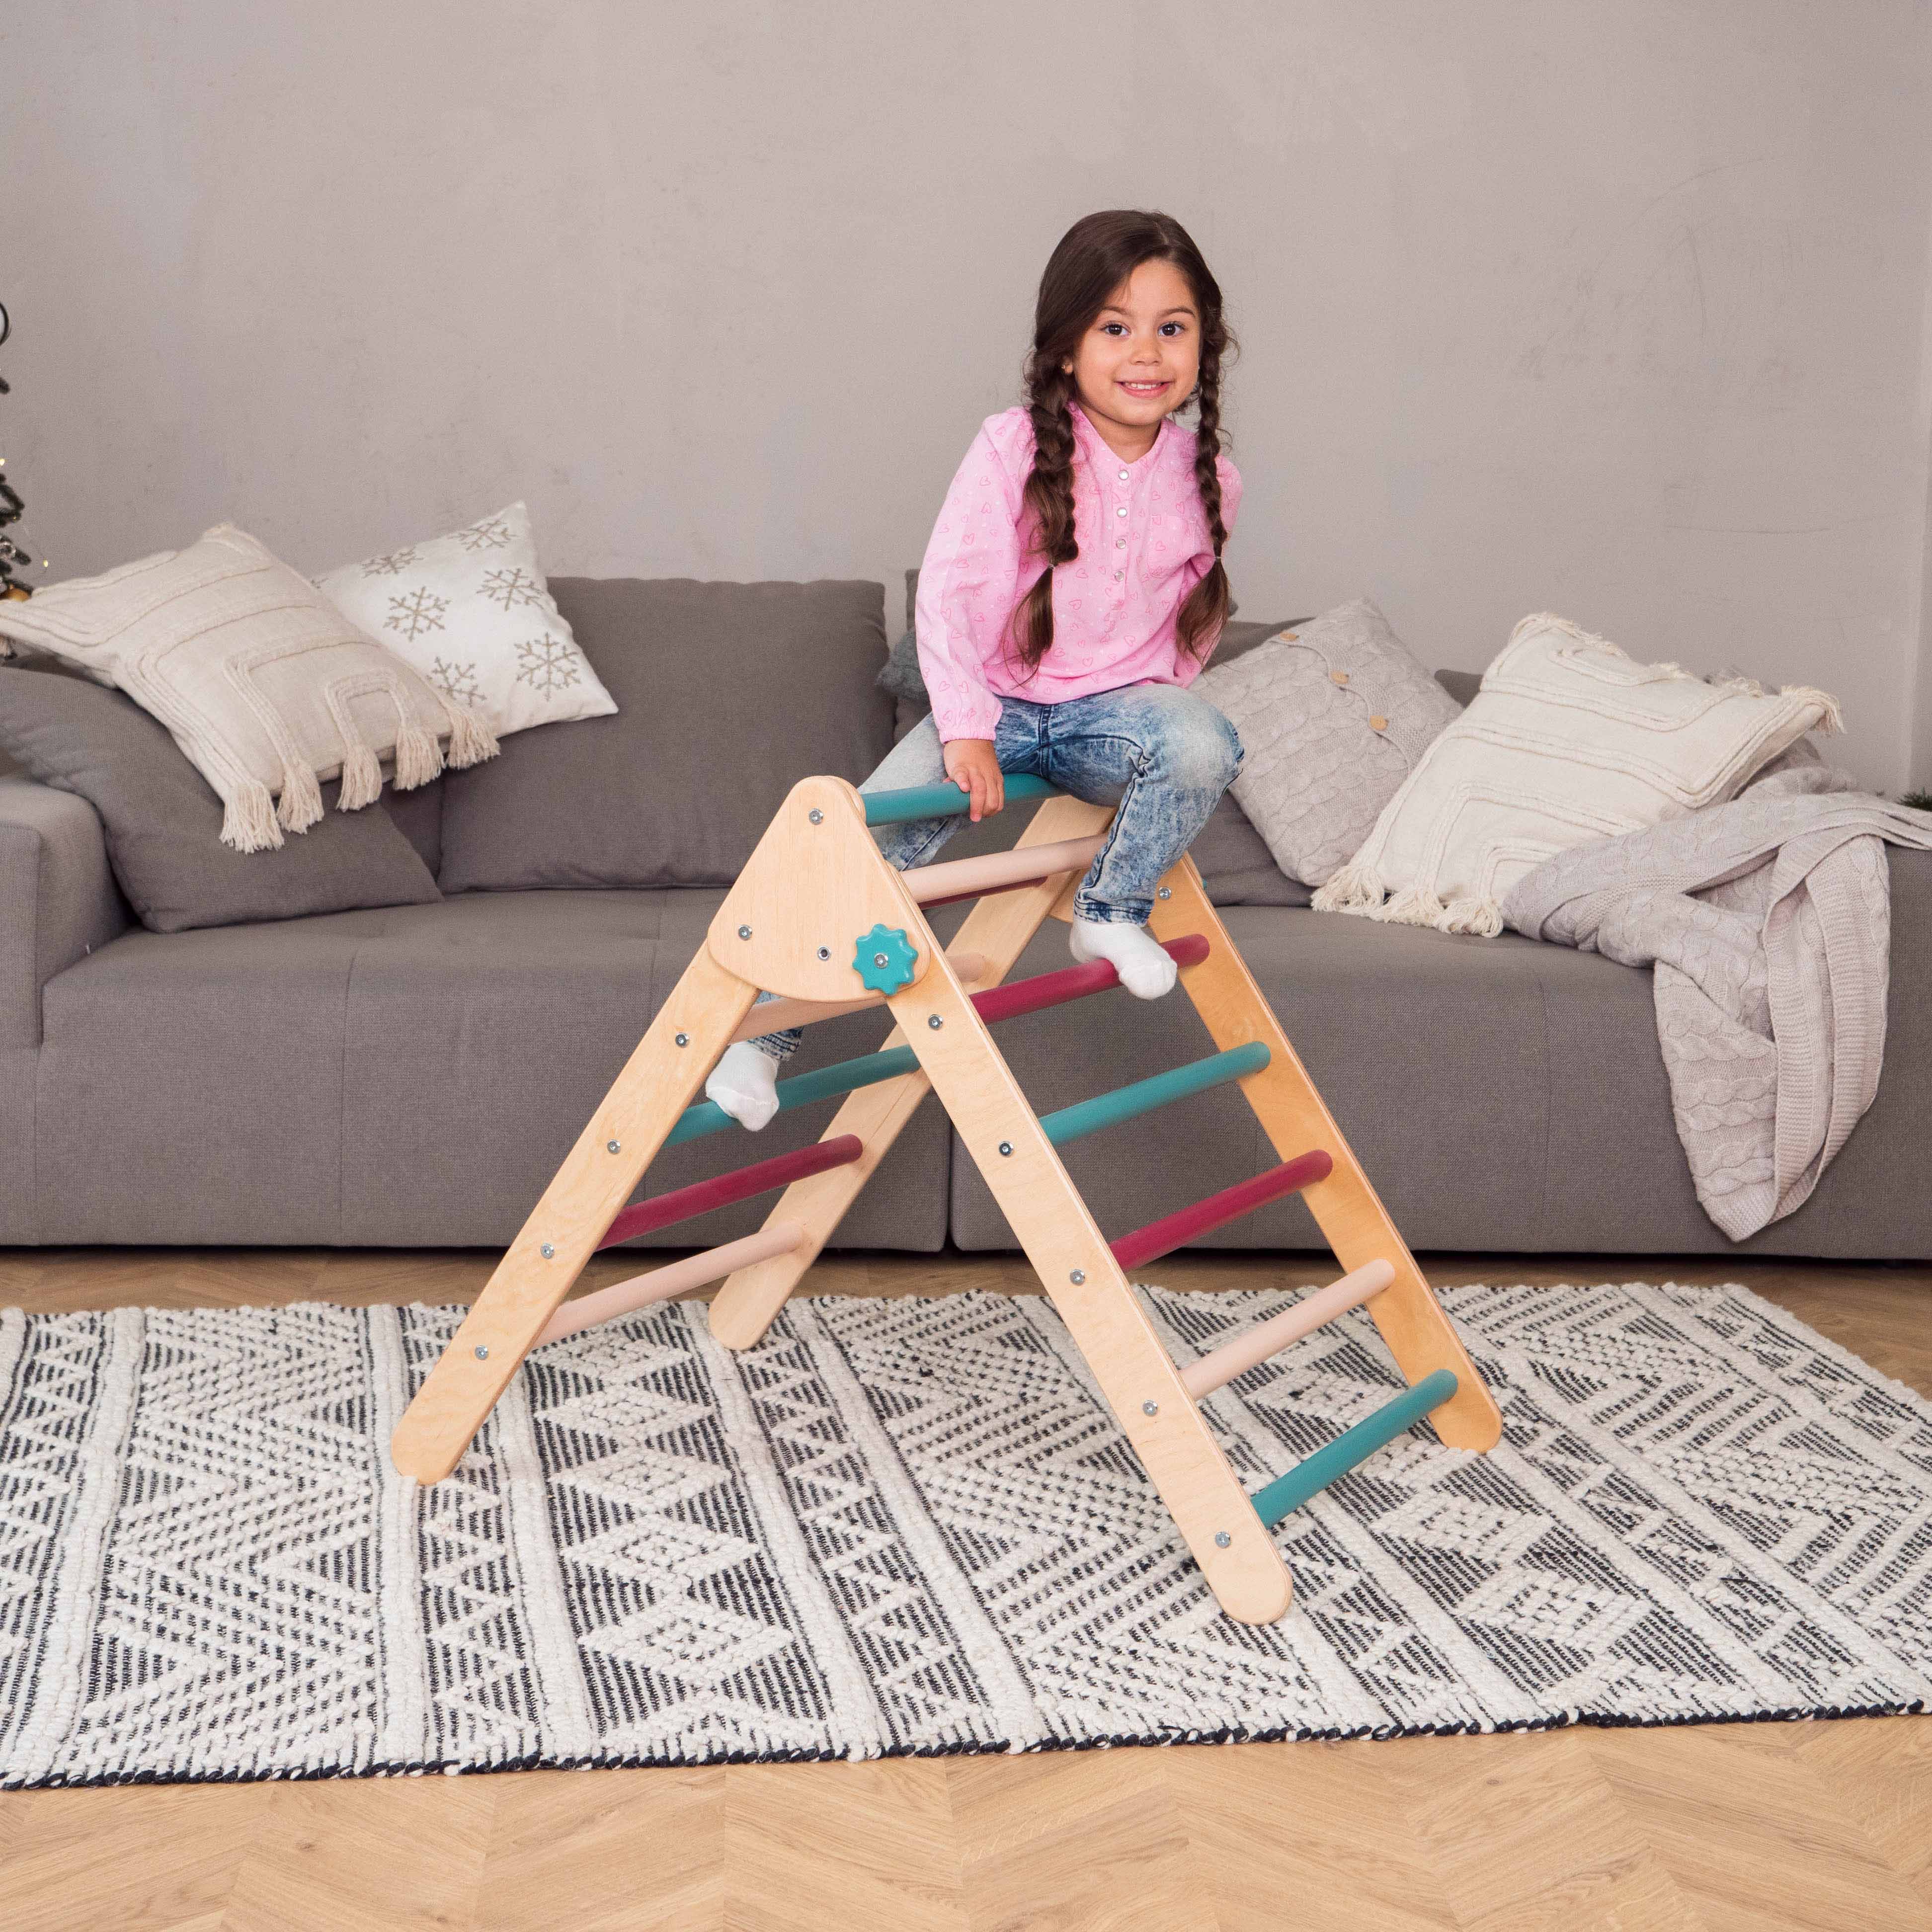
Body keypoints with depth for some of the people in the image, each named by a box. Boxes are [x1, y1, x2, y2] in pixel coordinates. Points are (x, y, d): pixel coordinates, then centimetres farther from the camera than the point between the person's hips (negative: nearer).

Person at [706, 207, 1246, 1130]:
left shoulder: (1206, 479, -2)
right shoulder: (1014, 447, -12)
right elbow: (948, 592, -16)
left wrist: (1157, 704, 3)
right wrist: (967, 728, -23)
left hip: (1115, 708, 2)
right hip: (995, 702, -2)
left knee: (1203, 743, -32)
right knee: (867, 840, -19)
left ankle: (1113, 910, -5)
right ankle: (761, 1027, 0)